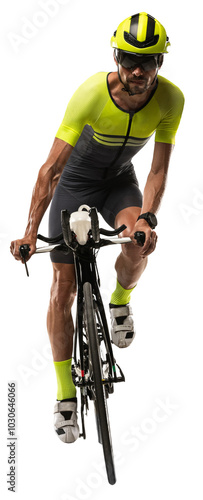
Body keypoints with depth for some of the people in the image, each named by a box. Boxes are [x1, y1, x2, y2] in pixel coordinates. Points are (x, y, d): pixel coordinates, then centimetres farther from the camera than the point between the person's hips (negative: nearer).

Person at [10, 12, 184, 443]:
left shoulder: (170, 99, -23)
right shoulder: (92, 94, -32)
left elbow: (158, 169, -16)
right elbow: (51, 168, -30)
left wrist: (146, 218, -32)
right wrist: (30, 232, -33)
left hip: (119, 180, 2)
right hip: (76, 181, -2)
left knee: (138, 245, -30)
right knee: (63, 286, -6)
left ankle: (121, 301, 5)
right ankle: (65, 394, 6)